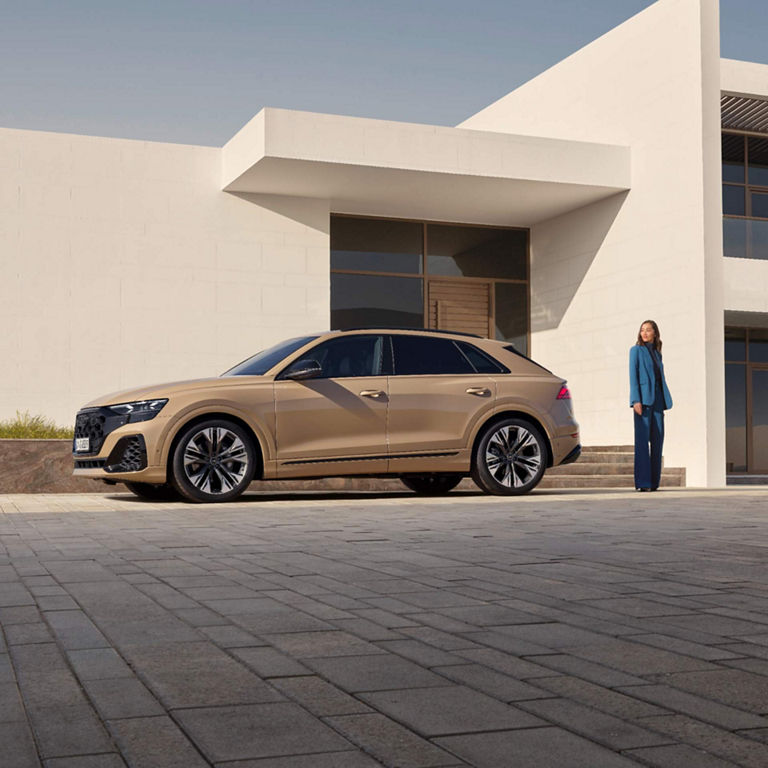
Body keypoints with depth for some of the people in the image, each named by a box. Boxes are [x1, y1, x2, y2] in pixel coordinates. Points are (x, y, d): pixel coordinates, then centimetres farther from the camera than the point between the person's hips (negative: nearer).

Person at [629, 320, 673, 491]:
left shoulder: (657, 353, 20)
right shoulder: (636, 350, 3)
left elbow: (661, 379, 20)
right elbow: (633, 376, -5)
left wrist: (664, 404, 12)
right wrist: (636, 400, -16)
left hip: (657, 400, 6)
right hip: (643, 398, -6)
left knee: (657, 439, 2)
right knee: (642, 439, -10)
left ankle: (654, 481, 6)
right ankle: (641, 482, -11)